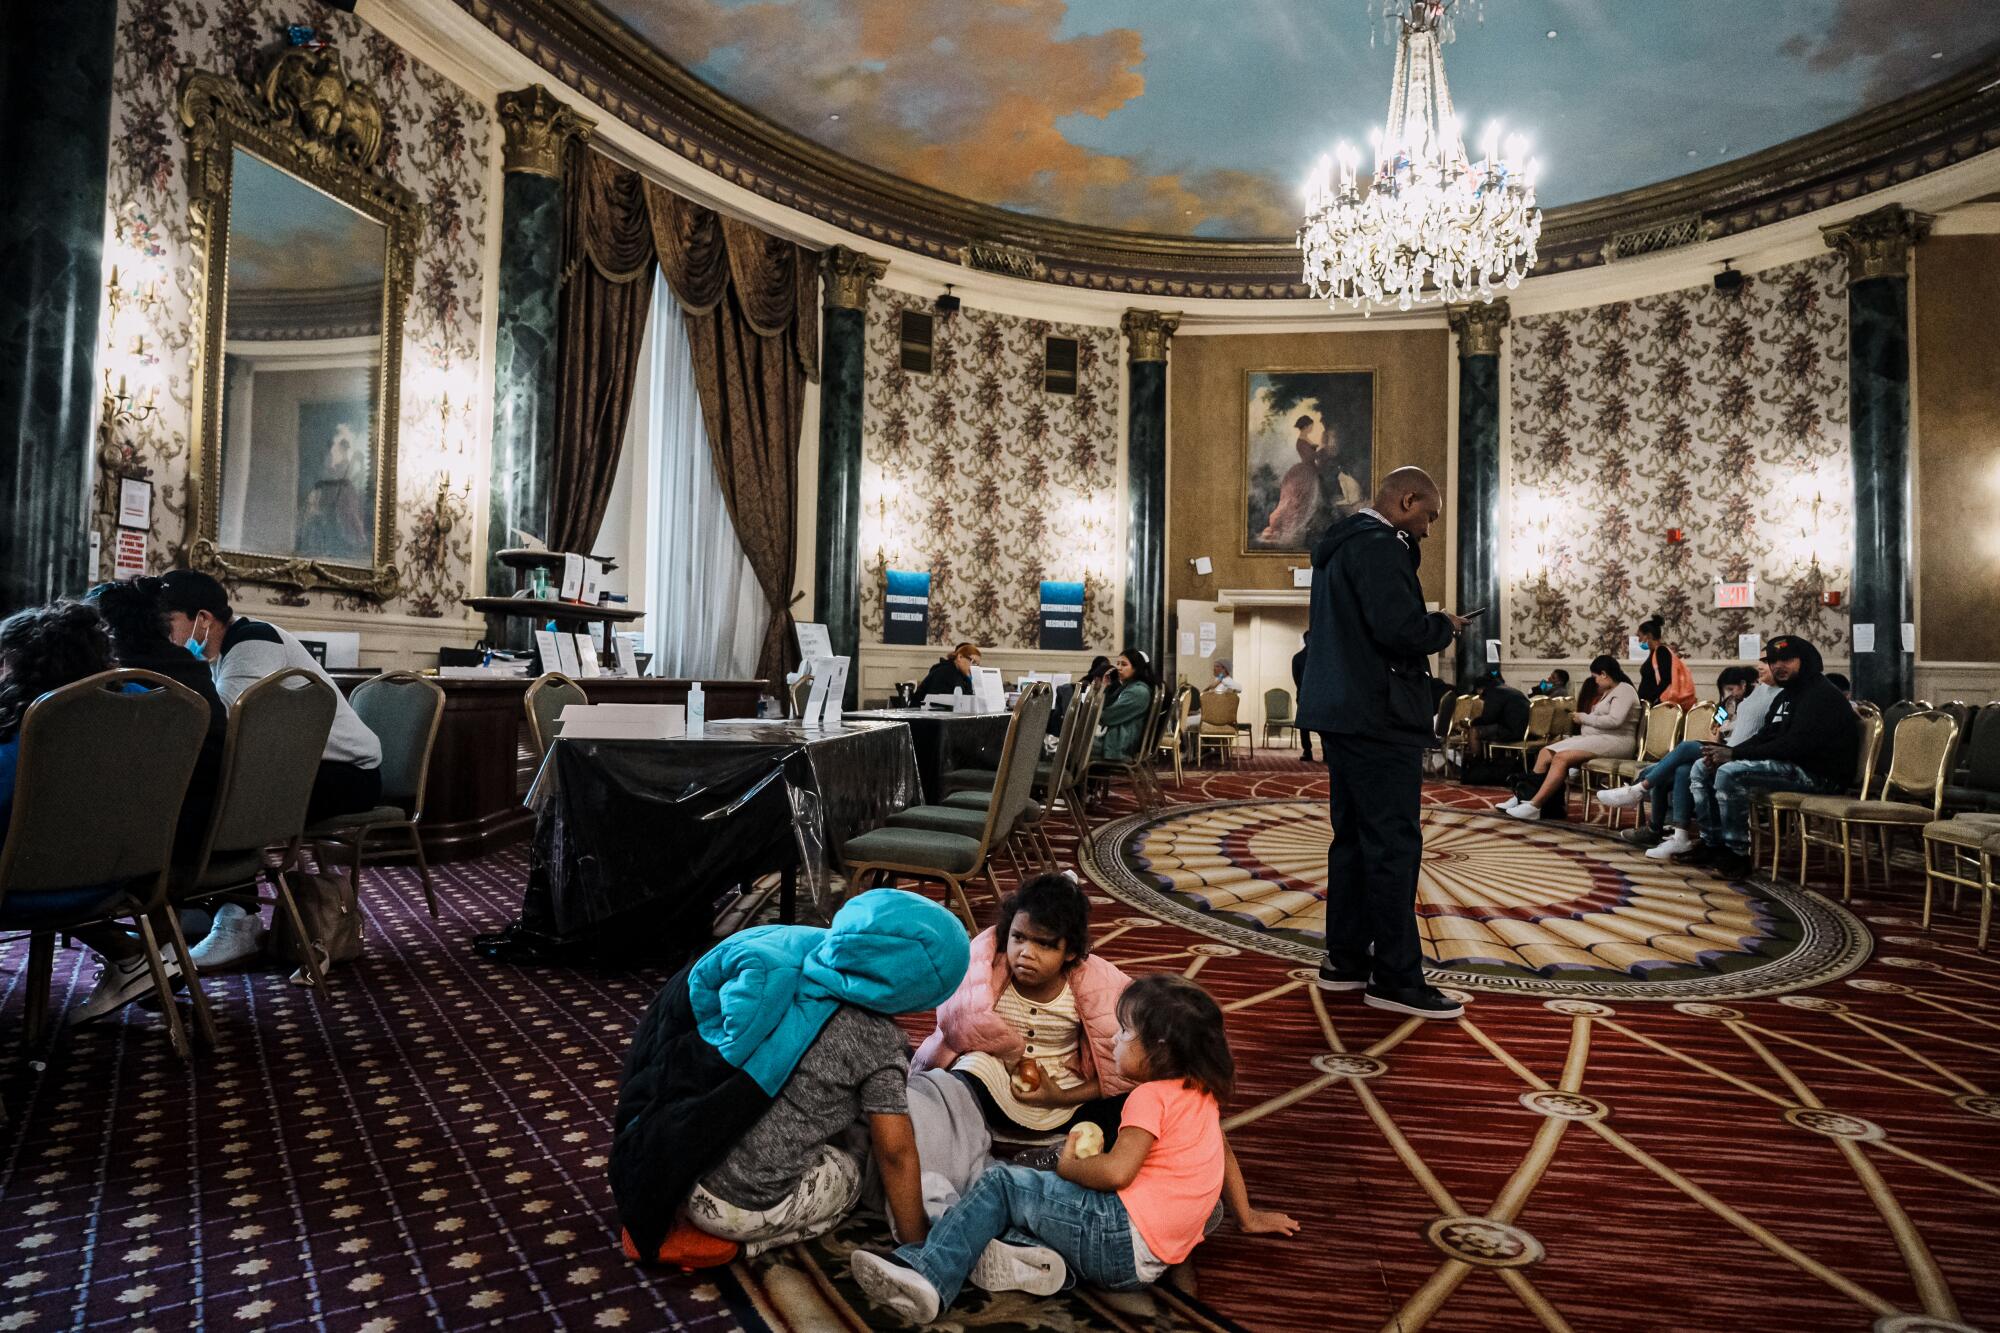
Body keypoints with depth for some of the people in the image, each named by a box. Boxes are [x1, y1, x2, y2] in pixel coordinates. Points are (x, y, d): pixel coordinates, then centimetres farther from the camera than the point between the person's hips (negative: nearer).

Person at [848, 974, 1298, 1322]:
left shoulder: (1150, 1097, -13)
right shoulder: (1202, 1092, 14)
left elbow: (1117, 1171, -23)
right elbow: (1225, 1155, 26)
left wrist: (1068, 1166, -6)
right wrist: (1247, 1216, 39)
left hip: (1121, 1238, -10)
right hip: (1147, 1260, 10)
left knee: (1001, 1183, -7)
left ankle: (927, 1271, -14)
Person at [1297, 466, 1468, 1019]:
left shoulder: (1341, 544, 19)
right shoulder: (1377, 544, -13)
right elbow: (1402, 630, -24)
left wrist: (1430, 625, 13)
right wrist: (1445, 624, -4)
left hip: (1344, 713, 11)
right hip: (1379, 718, -10)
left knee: (1354, 837, 14)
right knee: (1395, 844, -5)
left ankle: (1345, 958, 21)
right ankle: (1396, 977, 1)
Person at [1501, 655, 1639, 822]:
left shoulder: (1624, 690, -4)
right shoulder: (1608, 692, 25)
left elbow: (1614, 720, -19)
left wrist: (1584, 718, -8)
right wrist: (1583, 718, 0)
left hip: (1614, 741, -9)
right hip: (1593, 738, 9)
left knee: (1561, 757, -27)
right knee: (1546, 752, -6)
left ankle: (1534, 806, -32)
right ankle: (1525, 798, -13)